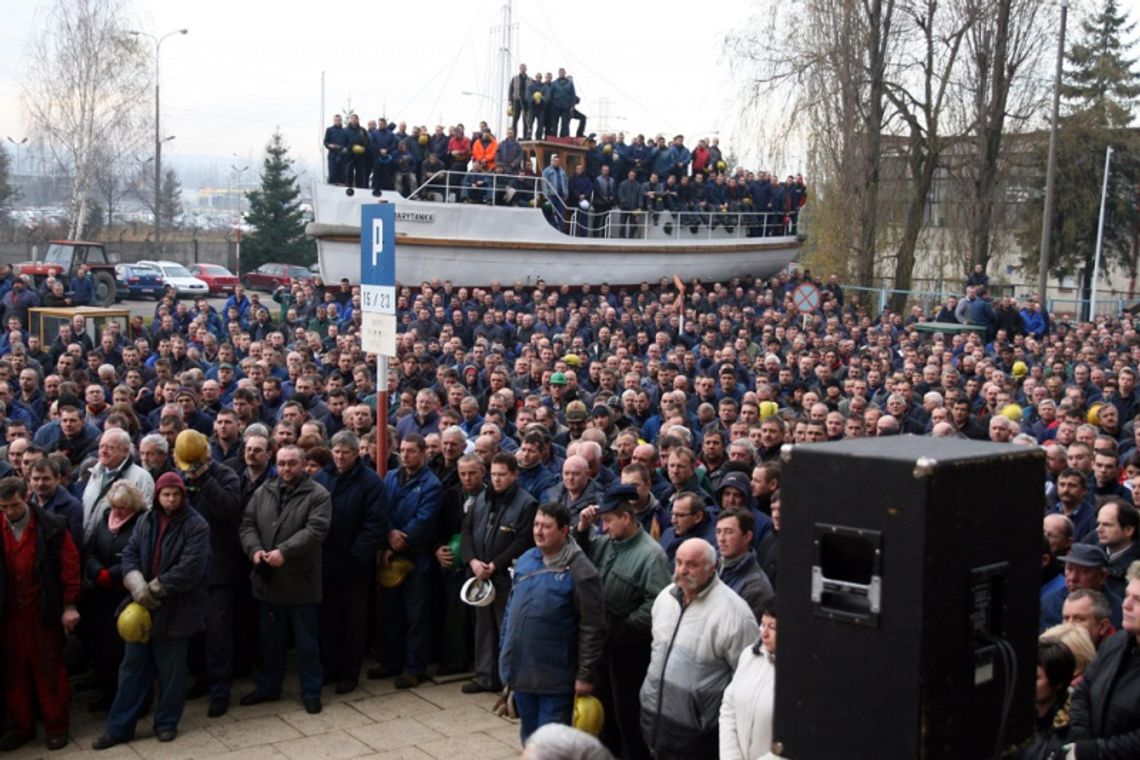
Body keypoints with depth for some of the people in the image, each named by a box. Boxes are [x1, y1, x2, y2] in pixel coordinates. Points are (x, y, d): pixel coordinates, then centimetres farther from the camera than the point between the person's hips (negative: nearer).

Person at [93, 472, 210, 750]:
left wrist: (155, 589, -17)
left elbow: (191, 567, -19)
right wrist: (138, 587, -17)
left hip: (176, 609, -4)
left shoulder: (196, 525, -10)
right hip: (142, 605, 4)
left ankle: (166, 723, 23)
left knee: (171, 669, 8)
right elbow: (130, 554, 1)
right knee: (133, 666, 10)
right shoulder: (145, 521, 7)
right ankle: (119, 726, 18)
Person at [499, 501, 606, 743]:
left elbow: (592, 629, -15)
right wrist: (505, 651, 14)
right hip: (521, 670, 6)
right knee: (529, 737, 20)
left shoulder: (580, 572, -17)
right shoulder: (525, 560, 3)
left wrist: (586, 675, -15)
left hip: (555, 678, -6)